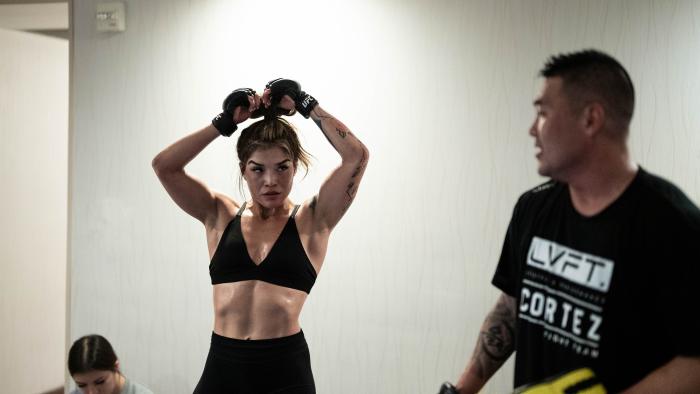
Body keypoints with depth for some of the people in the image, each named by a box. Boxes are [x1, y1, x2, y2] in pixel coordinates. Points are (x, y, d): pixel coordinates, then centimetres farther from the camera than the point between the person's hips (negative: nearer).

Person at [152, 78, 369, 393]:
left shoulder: (311, 220, 2)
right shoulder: (221, 215, 9)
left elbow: (356, 155, -10)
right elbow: (163, 166, -1)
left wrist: (306, 105, -3)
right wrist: (224, 122, -3)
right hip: (222, 367, 2)